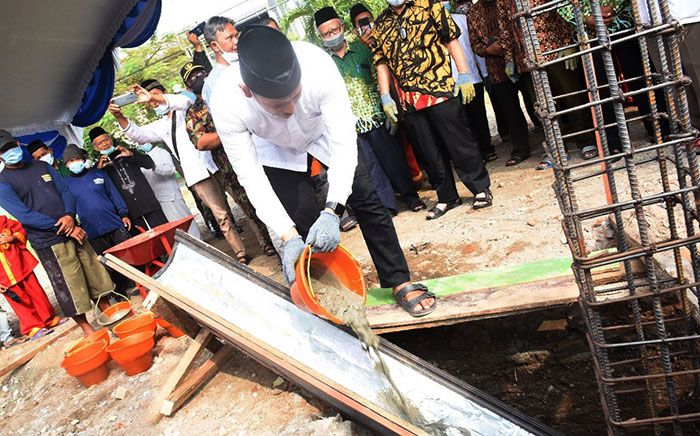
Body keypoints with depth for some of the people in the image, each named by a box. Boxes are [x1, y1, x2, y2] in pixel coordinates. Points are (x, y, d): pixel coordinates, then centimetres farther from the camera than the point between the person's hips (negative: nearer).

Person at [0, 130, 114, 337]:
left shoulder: (42, 166, 12)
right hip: (49, 243, -5)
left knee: (97, 275, 12)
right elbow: (24, 215, -14)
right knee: (70, 288, 1)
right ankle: (87, 329, 17)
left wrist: (69, 215, -13)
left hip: (73, 232, 5)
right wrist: (64, 228, -18)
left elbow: (65, 191, 8)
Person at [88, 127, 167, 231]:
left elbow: (150, 164, 5)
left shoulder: (126, 152, 15)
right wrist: (98, 170, -11)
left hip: (149, 205, 2)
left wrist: (132, 155, -9)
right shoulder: (99, 166, 10)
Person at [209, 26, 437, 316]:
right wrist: (288, 235, -40)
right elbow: (250, 176, -31)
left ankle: (400, 283, 7)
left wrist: (332, 211, -46)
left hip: (325, 132, 0)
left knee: (366, 201, -6)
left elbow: (344, 143, -37)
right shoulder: (225, 104, -37)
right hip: (278, 151, 0)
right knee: (303, 228, -6)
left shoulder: (318, 66, -40)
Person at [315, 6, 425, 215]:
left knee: (393, 157, 8)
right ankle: (386, 204, 17)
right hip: (351, 125, -1)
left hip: (376, 117, 1)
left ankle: (409, 195, 25)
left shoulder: (361, 48, 4)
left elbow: (379, 78, 6)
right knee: (370, 166, 4)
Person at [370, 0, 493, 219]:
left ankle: (481, 188, 16)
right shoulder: (380, 26, 12)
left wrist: (463, 75, -7)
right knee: (430, 153, 10)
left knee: (460, 143, 0)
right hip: (410, 99, 4)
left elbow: (452, 40, 1)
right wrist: (385, 97, 5)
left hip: (441, 90, -3)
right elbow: (381, 63, 13)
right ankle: (447, 197, 24)